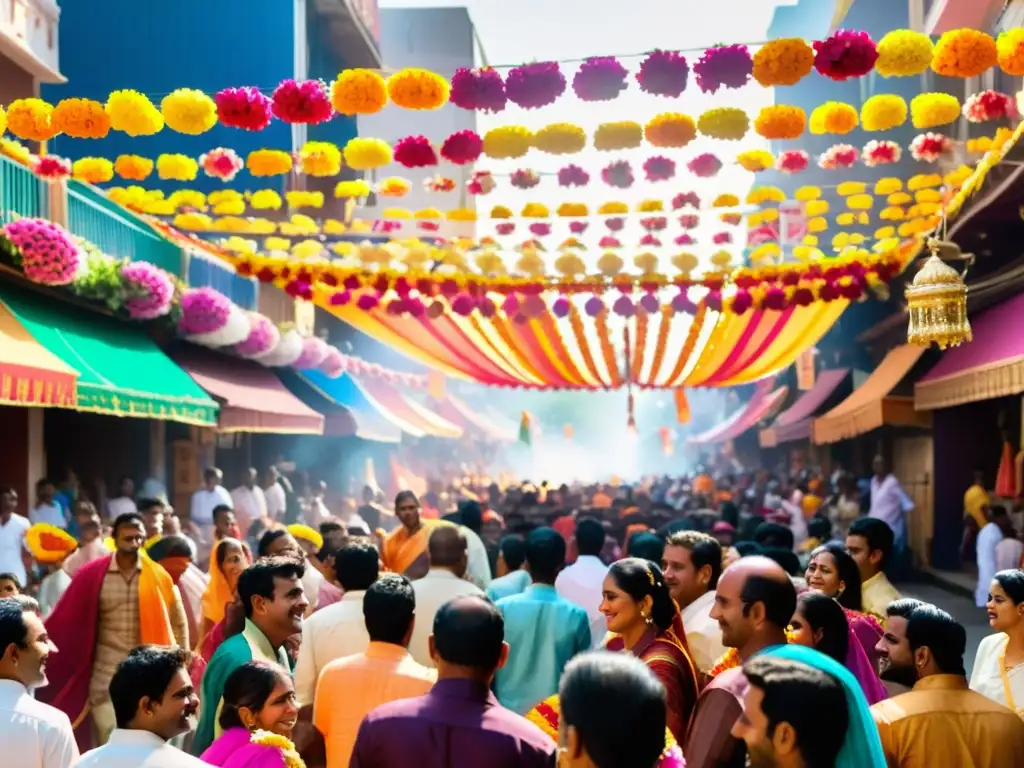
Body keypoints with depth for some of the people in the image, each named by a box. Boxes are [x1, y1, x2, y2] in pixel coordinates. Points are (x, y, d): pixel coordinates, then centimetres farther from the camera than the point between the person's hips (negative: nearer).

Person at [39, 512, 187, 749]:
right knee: (108, 741, 3)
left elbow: (177, 623, 7)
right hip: (107, 676, 0)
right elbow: (65, 621, 1)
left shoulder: (159, 576, -1)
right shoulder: (92, 575, -4)